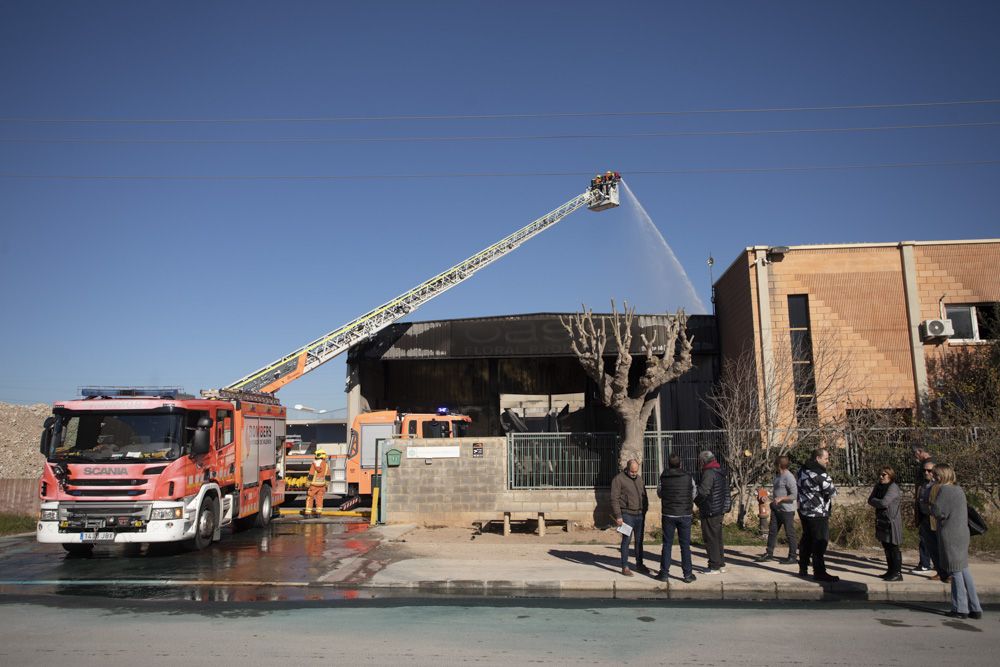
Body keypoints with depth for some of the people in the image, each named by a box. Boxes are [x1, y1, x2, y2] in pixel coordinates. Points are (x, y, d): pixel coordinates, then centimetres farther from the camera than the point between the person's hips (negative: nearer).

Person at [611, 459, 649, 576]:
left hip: (640, 515, 6)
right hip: (627, 515, -6)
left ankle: (639, 564, 23)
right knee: (626, 540, -4)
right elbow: (614, 499, -11)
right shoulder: (619, 479, -7)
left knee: (639, 540, 11)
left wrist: (644, 511, 11)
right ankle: (625, 567, 2)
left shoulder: (639, 479, 13)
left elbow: (645, 496, 20)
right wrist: (618, 516, -16)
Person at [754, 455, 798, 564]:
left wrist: (781, 498, -26)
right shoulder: (777, 474, 10)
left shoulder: (789, 477, -19)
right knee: (772, 530, 11)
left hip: (787, 509, -9)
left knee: (789, 533, 2)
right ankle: (769, 554, 19)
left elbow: (794, 495, -21)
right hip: (776, 508, 9)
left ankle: (793, 557, 12)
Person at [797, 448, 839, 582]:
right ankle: (819, 572, -3)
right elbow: (832, 492, -15)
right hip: (818, 513, -9)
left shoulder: (802, 470, 8)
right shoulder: (820, 474, -20)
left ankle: (803, 569, 23)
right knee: (820, 542, -4)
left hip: (804, 510, 9)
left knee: (806, 539, 16)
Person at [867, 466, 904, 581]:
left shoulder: (893, 488, -15)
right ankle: (890, 571, 25)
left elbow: (884, 502, -24)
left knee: (893, 548, -5)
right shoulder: (878, 486, 12)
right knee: (887, 547, 15)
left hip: (892, 521, -9)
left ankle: (897, 573, 0)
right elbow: (870, 500, 7)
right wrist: (878, 502, -11)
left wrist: (874, 501, -7)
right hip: (882, 521, 9)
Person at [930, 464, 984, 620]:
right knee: (964, 569, 14)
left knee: (956, 571, 1)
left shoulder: (944, 490, -15)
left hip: (950, 535, -8)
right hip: (962, 533, 8)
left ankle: (960, 608, 9)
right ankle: (975, 608, 17)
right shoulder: (959, 489, 11)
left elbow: (937, 512, -19)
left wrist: (931, 506, 3)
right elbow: (965, 511, 19)